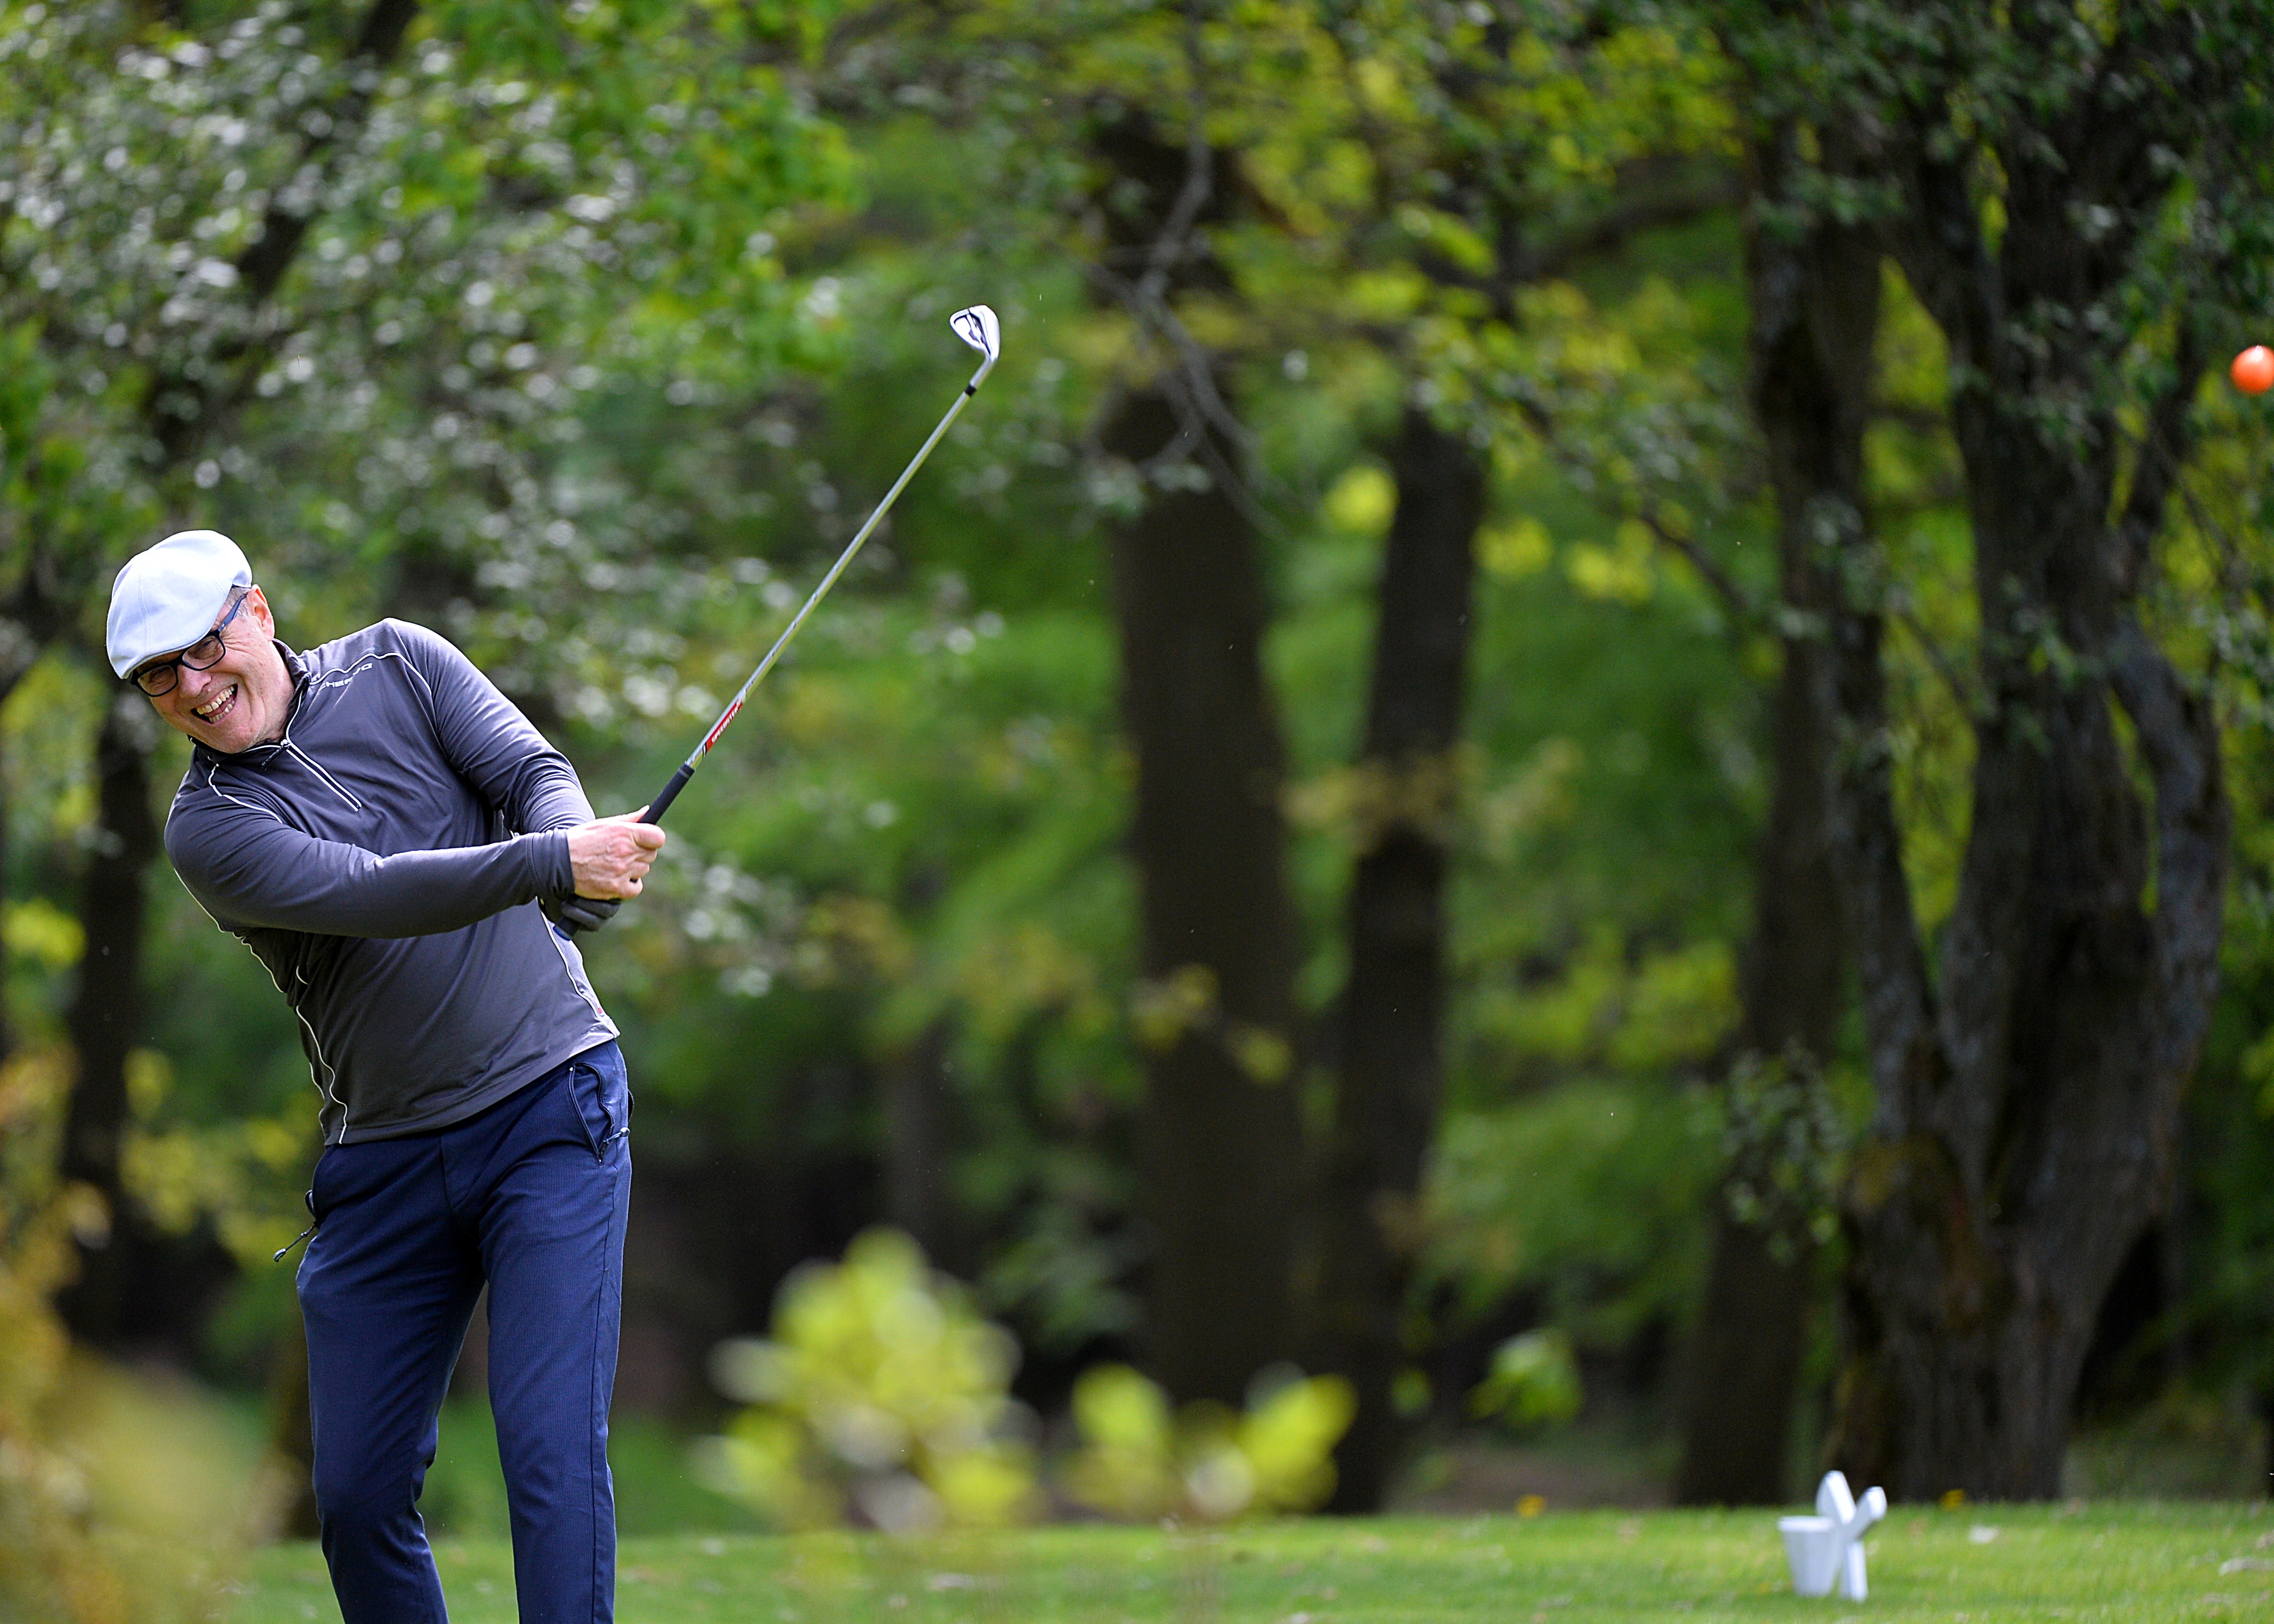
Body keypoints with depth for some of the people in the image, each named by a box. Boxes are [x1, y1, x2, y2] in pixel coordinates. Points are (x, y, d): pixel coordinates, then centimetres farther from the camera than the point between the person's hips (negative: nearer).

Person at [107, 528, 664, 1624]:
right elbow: (370, 894, -19)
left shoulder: (397, 666, 5)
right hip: (385, 1156, 1)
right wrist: (552, 864, -33)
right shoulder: (207, 829, -3)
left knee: (552, 1454, -14)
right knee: (357, 1495, 2)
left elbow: (534, 772, -5)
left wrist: (583, 870, -29)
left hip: (550, 1104, -1)